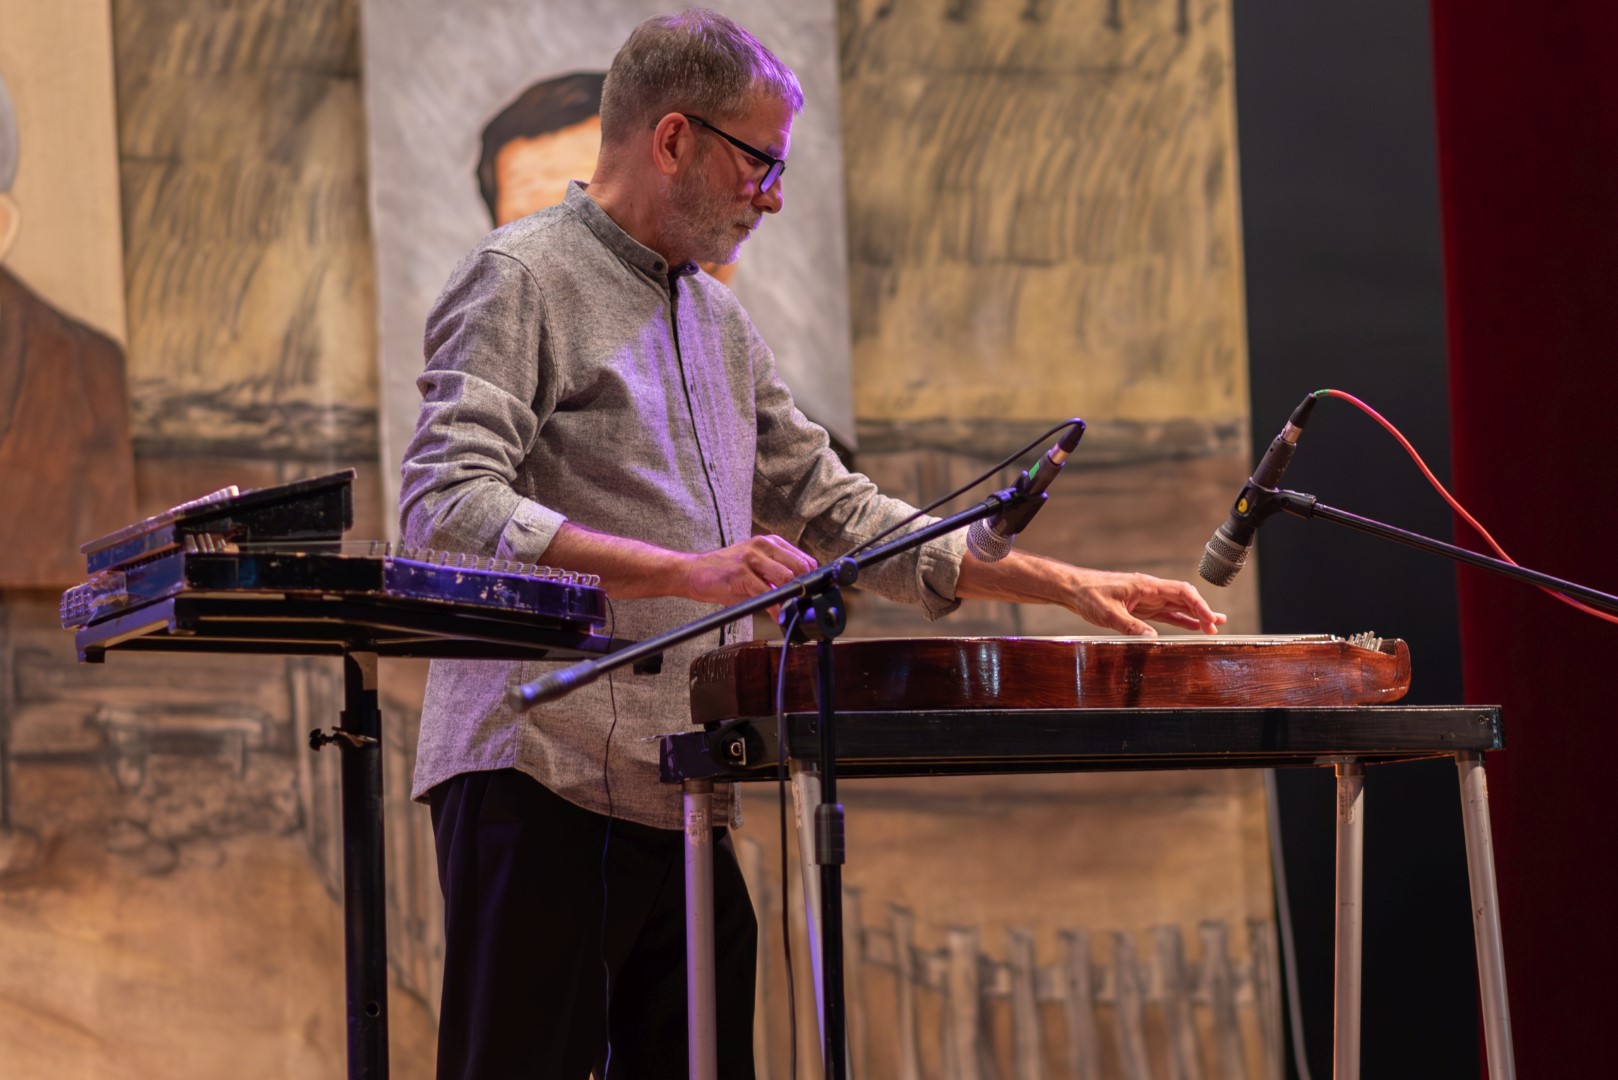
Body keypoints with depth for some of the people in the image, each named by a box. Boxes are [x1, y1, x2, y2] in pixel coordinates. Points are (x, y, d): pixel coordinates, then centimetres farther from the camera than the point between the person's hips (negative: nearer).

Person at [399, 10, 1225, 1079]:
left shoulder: (720, 322, 22)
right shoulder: (520, 279, -4)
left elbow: (839, 513, 26)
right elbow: (448, 509, -16)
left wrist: (1067, 584, 18)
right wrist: (684, 571, -25)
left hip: (682, 799, 8)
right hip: (540, 781, -8)